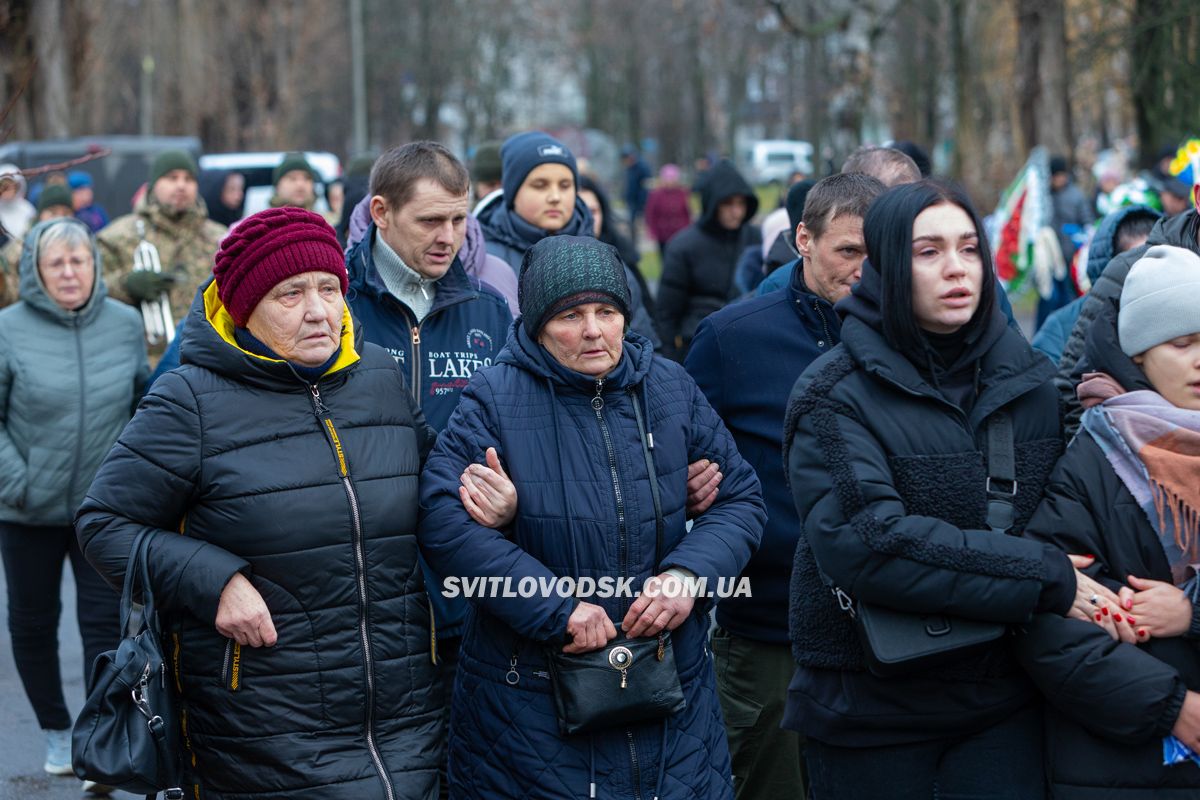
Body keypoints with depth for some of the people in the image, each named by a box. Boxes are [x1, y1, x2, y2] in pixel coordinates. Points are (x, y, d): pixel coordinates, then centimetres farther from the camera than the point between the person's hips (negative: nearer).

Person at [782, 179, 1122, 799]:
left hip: (1003, 702, 4)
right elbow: (867, 545, -23)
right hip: (871, 709, -3)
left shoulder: (1028, 379, 7)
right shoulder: (835, 397, -10)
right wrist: (1047, 580, -22)